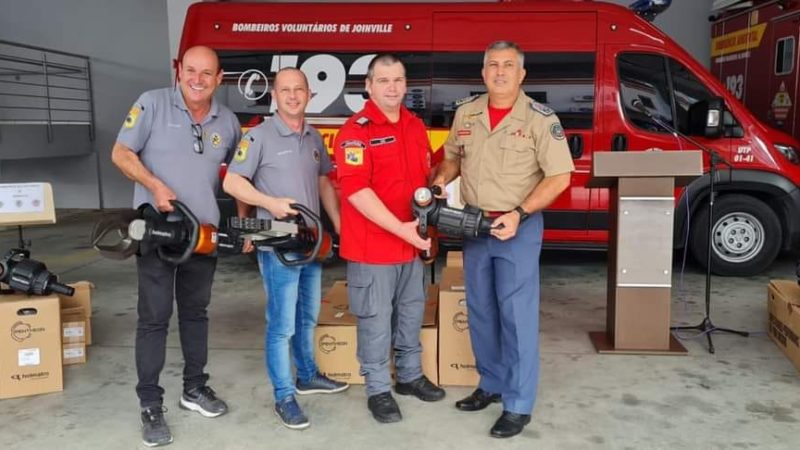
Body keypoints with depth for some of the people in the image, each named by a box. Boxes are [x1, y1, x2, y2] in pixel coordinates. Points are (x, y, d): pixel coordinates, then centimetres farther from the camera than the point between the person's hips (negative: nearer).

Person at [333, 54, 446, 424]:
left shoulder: (416, 126, 9)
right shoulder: (355, 131, -13)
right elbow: (356, 191, -21)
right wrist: (400, 228, -24)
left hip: (411, 244, 7)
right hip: (372, 246, -7)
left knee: (411, 313, 19)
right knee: (376, 320, 5)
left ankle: (410, 376, 37)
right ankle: (378, 390, 21)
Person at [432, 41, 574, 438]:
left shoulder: (541, 119, -10)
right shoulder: (466, 113, 5)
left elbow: (559, 177, -12)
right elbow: (453, 156, 19)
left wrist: (519, 214, -20)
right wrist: (441, 181, -3)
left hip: (518, 229, -5)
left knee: (517, 316, -2)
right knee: (480, 312, 14)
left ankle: (518, 405, 9)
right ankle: (491, 384, 32)